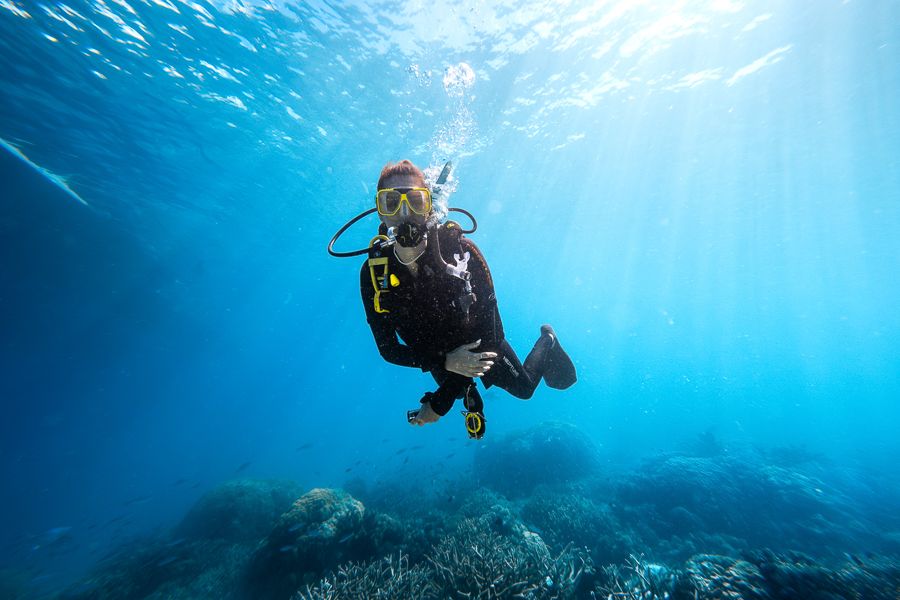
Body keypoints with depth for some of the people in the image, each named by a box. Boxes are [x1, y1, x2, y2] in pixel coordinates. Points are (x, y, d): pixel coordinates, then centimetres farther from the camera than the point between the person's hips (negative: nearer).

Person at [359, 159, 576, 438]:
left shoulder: (460, 249, -32)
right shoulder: (373, 273, -25)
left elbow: (487, 324, -28)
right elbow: (388, 349, -20)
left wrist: (441, 402, -29)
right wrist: (446, 362, -37)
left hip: (483, 345, -2)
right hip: (440, 360, 2)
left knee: (524, 388, 25)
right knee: (469, 399, 30)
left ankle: (546, 341, 50)